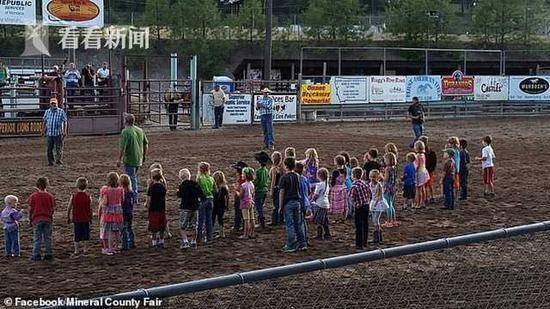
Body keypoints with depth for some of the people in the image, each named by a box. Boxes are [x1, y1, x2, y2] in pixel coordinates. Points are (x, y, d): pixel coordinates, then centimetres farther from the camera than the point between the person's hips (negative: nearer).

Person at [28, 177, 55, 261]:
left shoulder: (33, 196, -5)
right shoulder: (50, 196, -1)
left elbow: (30, 208, -2)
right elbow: (52, 208, 3)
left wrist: (30, 219, 9)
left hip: (37, 219, -1)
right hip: (47, 219, 1)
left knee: (37, 238, 3)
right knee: (47, 238, 8)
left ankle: (36, 255, 3)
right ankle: (48, 254, 9)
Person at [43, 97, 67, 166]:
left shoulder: (61, 112, -2)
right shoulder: (47, 112, 8)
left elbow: (65, 122, -1)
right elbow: (44, 122, 18)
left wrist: (65, 131, -7)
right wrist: (43, 131, 17)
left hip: (58, 134, -3)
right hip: (49, 133, 4)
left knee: (59, 148, -2)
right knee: (49, 149, 7)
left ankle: (59, 161, 4)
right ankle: (50, 162, 17)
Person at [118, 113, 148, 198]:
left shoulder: (125, 132, -16)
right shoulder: (140, 130, 7)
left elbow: (122, 147, -20)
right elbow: (146, 144, 14)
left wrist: (119, 159, -13)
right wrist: (144, 156, 24)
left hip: (129, 160, -7)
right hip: (139, 159, 7)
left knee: (131, 179, 0)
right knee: (134, 177, 21)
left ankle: (134, 198, 2)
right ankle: (135, 196, 27)